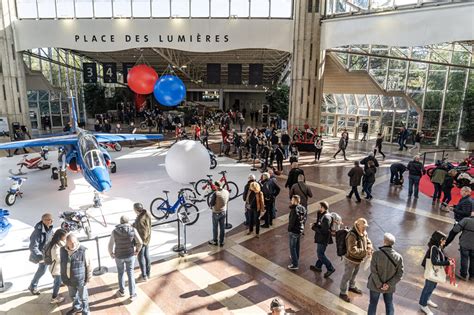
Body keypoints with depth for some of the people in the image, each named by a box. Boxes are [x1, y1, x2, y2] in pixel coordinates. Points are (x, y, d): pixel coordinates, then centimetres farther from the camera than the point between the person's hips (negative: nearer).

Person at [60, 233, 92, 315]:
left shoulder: (83, 250, -22)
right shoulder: (62, 250, -6)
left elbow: (89, 265, -14)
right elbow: (61, 263, 10)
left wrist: (88, 278, -9)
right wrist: (63, 276, 14)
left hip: (80, 279, -5)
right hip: (69, 280, 5)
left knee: (83, 297, 12)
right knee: (72, 295, 26)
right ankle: (77, 307, 53)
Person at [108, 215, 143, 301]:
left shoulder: (115, 231, -16)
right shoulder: (133, 230, -16)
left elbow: (110, 246, -13)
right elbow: (140, 242, -17)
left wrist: (111, 254, 7)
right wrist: (137, 250, 2)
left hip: (119, 256, 0)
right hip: (130, 255, 0)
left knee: (120, 273, 25)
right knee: (130, 274, 16)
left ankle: (122, 291, 43)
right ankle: (132, 294, 21)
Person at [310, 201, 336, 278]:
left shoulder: (326, 218, -28)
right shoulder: (322, 215, 3)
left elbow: (323, 231, -29)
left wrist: (314, 227, -19)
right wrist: (315, 224, -4)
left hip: (323, 239, -10)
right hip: (321, 238, 10)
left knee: (320, 254, 1)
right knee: (320, 253, 23)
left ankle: (330, 269, 11)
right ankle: (318, 266, 39)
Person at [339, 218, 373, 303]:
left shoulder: (364, 233, -6)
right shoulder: (352, 235, -33)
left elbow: (368, 242, 8)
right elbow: (353, 250, -36)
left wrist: (369, 249, -13)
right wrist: (365, 252, -33)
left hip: (358, 259, 8)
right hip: (351, 260, -8)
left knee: (354, 274, 28)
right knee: (347, 276, 8)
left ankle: (352, 287, 52)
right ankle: (343, 293, 25)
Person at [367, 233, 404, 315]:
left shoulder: (376, 254, -24)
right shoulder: (398, 257, -15)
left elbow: (373, 271, -21)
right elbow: (399, 274, -12)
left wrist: (379, 285, -12)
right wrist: (389, 284, -12)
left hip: (376, 284, -2)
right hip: (389, 286, 2)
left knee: (373, 303, 17)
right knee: (389, 304, 23)